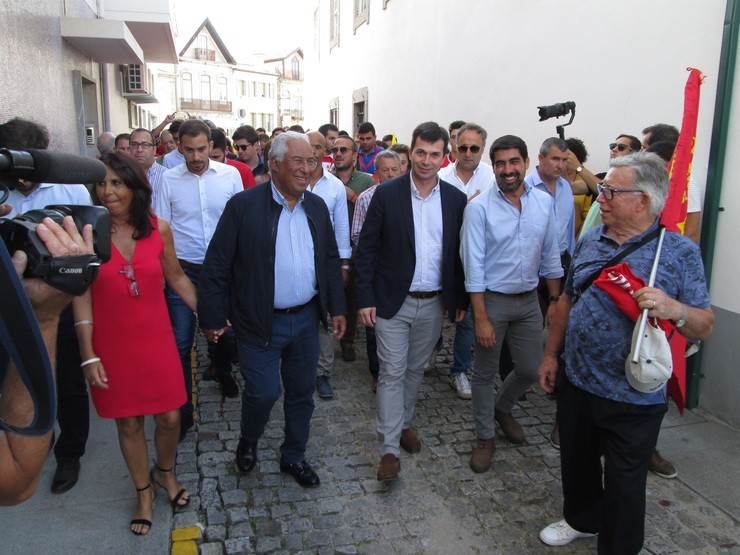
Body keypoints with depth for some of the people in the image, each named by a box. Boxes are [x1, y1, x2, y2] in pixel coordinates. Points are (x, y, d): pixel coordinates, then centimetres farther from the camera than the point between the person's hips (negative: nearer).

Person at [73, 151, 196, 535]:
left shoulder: (159, 228, -5)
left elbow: (176, 278, 8)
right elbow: (82, 296, -8)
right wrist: (88, 355, -9)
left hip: (156, 340, 2)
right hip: (111, 345, -1)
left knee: (169, 417, 9)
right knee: (128, 422, 12)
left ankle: (165, 472, 41)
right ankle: (143, 492, 37)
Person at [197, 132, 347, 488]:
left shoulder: (317, 207, 5)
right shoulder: (244, 205, -11)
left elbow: (331, 259, 13)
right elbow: (216, 264, -9)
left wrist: (336, 307, 10)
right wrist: (212, 317, -9)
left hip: (306, 319, 5)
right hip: (260, 322, -5)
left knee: (301, 393, 14)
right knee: (263, 393, -1)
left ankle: (294, 457, 35)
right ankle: (247, 443, 33)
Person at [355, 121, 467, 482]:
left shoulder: (456, 199, 1)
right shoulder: (387, 194, -8)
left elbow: (460, 253, 6)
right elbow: (366, 249, -6)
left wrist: (460, 300, 6)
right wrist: (365, 298, -10)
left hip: (434, 304, 3)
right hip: (392, 301, -3)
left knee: (415, 370, 18)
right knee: (392, 373, 1)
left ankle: (403, 424, 38)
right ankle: (389, 448, 10)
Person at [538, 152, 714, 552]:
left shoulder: (680, 253, -11)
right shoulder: (589, 241, 3)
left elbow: (704, 327, -11)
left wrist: (674, 309, -32)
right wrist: (551, 354, 13)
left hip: (634, 397, -5)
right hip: (576, 382, 5)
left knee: (624, 483, 11)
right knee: (576, 461, 23)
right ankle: (581, 519, 50)